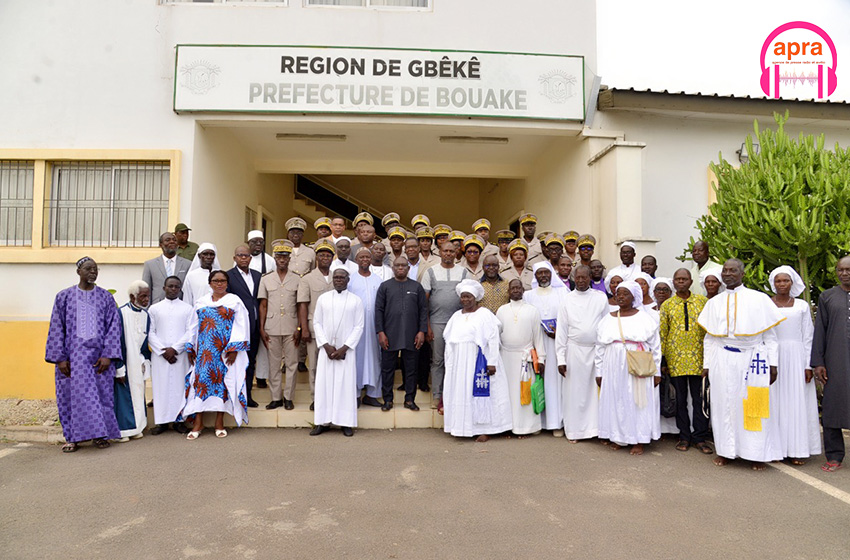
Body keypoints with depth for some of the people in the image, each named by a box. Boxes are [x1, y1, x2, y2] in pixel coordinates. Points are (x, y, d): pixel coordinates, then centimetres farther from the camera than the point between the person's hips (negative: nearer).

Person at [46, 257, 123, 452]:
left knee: (101, 394, 2)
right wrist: (60, 358, -4)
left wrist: (107, 355, -8)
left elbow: (113, 327, 2)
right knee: (72, 395, 1)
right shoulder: (64, 297, 6)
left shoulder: (106, 297, 6)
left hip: (99, 354, 0)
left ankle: (100, 435, 13)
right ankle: (73, 437, 12)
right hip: (73, 355, 0)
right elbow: (56, 328, 4)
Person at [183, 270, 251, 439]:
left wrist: (234, 349, -11)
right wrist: (190, 348, 9)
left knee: (223, 380, -1)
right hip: (204, 351, 3)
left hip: (226, 351, -2)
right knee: (201, 379, -2)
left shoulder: (235, 301, 3)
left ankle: (219, 423, 8)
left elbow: (240, 326, -3)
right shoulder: (201, 303, 13)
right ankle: (197, 423, 4)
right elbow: (193, 326, 16)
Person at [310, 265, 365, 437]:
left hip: (346, 350, -1)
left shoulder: (356, 300, 1)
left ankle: (346, 423, 8)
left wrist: (344, 348, -10)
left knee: (346, 384, 0)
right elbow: (317, 322, 4)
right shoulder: (323, 298, 5)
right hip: (326, 349, 2)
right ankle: (323, 421, 11)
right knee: (324, 383, 2)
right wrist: (326, 345, -7)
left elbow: (359, 326, -1)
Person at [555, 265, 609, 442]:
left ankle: (596, 428, 17)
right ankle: (573, 430, 15)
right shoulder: (567, 300, 2)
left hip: (597, 350, 1)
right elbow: (561, 331, 1)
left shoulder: (601, 298, 4)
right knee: (574, 391, 5)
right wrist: (561, 359, -4)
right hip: (574, 350, 0)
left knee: (597, 390, 4)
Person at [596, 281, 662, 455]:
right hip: (614, 368, 3)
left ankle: (638, 440, 14)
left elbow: (655, 347, 1)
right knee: (616, 401, 6)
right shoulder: (608, 319, 6)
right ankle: (618, 437, 19)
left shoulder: (644, 318, 0)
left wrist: (657, 372, -2)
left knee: (638, 402, 3)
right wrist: (599, 372, 6)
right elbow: (600, 348, 8)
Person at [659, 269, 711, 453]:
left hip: (698, 358, 0)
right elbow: (661, 333, 4)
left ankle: (700, 438, 14)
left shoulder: (702, 301, 5)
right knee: (680, 398, 8)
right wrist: (662, 360, 1)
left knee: (699, 398, 3)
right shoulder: (666, 305, 4)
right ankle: (684, 436, 18)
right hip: (675, 358, 0)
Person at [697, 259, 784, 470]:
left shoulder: (759, 299, 3)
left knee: (754, 405, 1)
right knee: (724, 404, 5)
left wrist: (772, 363, -4)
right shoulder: (714, 302, 10)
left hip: (752, 358, -2)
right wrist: (707, 364, 8)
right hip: (722, 360, 2)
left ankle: (757, 453, 13)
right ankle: (726, 451, 15)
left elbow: (770, 334, 2)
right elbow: (709, 336, 12)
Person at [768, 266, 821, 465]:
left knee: (797, 402, 2)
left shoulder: (802, 306, 8)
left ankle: (797, 449, 8)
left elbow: (808, 337, 6)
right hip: (773, 357, 0)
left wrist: (809, 365, -1)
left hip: (796, 358, 1)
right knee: (775, 401, 1)